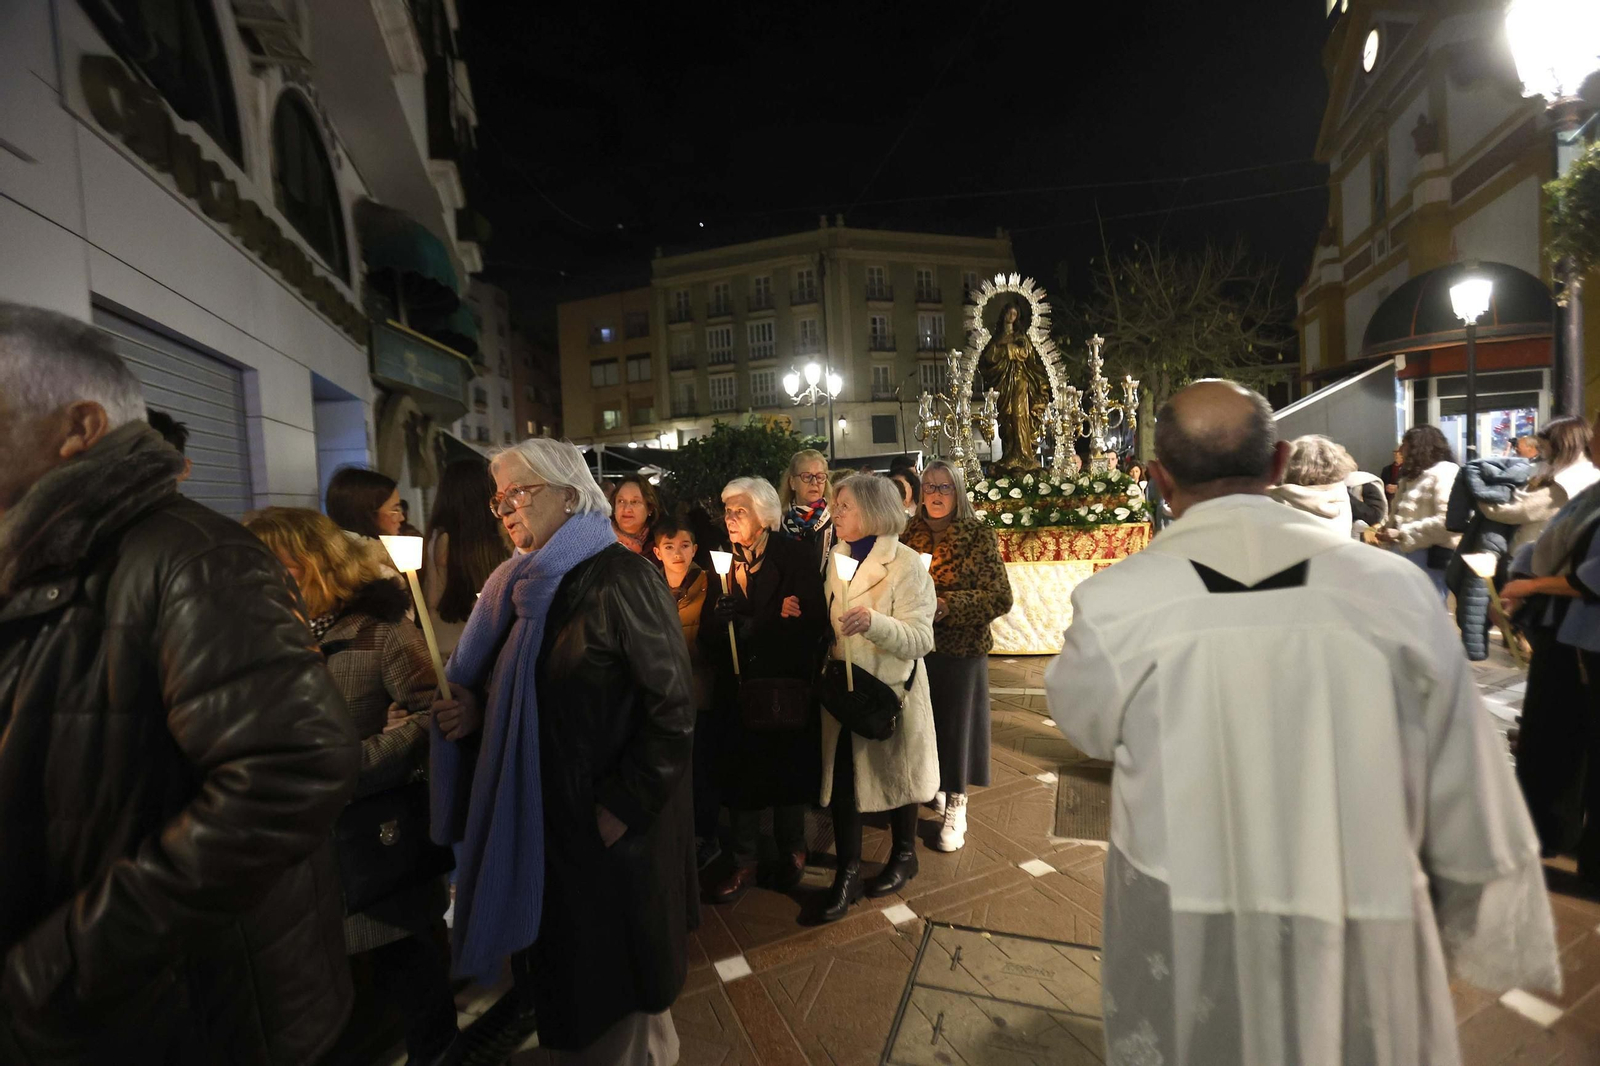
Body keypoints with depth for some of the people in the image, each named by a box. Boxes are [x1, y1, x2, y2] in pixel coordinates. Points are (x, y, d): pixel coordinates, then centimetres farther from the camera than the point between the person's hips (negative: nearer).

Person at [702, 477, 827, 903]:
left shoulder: (792, 557, -8)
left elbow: (812, 622, -17)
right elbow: (711, 630, -6)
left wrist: (743, 624, -16)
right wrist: (773, 621, -19)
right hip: (736, 689, 3)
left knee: (787, 773, 12)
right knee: (738, 773, 10)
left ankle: (791, 852, 35)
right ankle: (744, 863, 28)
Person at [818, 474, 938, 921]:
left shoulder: (905, 564, -14)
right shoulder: (837, 557, 4)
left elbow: (920, 639, -22)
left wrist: (874, 622, -39)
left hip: (890, 689, -4)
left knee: (894, 772, 14)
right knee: (839, 776, 5)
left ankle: (903, 854, 39)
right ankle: (848, 872, 23)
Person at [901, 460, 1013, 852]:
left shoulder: (979, 536, -6)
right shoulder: (910, 533, 3)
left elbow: (1000, 597, -11)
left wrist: (949, 604, -22)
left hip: (960, 647, -2)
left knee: (956, 720, 6)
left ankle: (955, 805, 23)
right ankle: (930, 784, 35)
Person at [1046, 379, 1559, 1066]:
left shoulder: (1116, 603, -22)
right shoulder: (1394, 585, -15)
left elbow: (1080, 719, -1)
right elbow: (1471, 797, -4)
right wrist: (1484, 933, 13)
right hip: (1365, 950, 2)